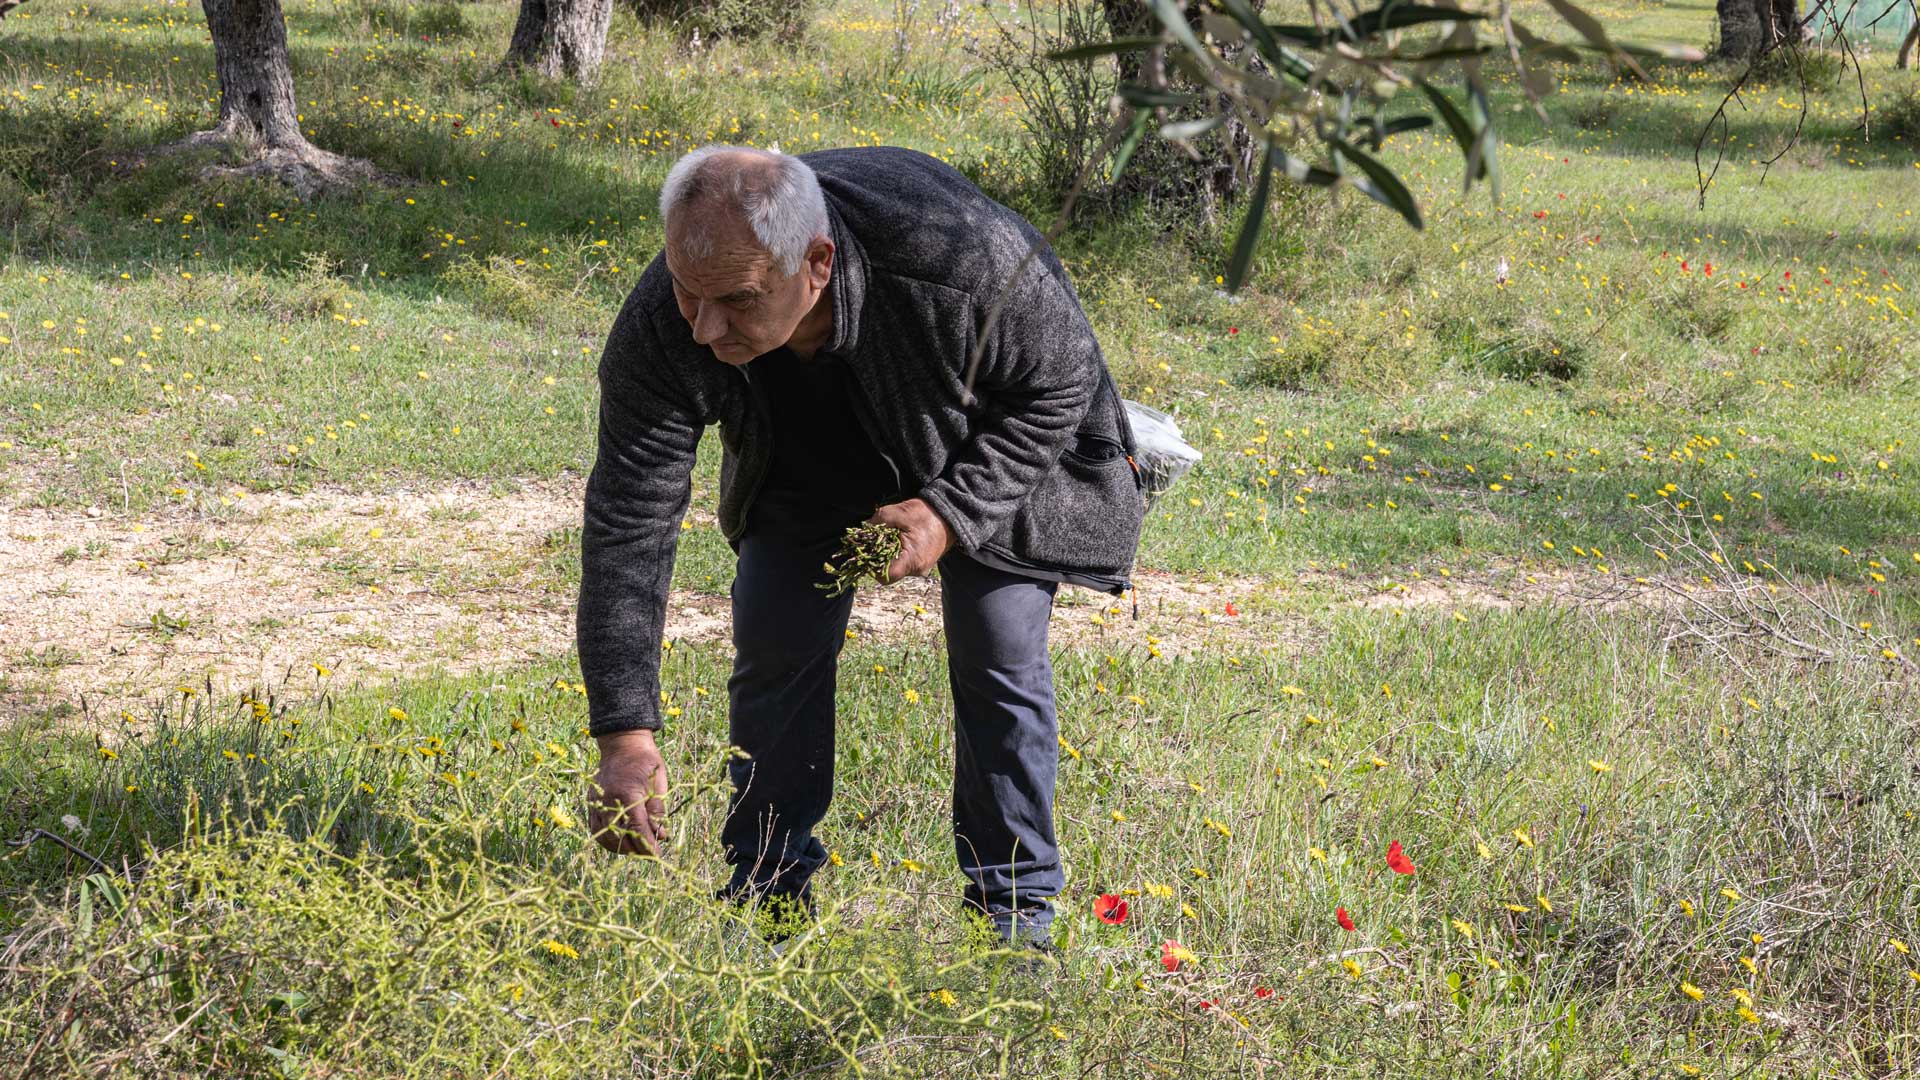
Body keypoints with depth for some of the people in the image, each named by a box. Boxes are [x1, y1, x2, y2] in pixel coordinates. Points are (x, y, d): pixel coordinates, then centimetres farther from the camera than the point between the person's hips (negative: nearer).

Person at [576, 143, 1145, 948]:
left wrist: (952, 512, -34)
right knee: (775, 641, -2)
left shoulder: (962, 257, -45)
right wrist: (624, 737, -37)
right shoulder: (660, 331, -36)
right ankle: (766, 892, 15)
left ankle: (1015, 910, 6)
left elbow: (1060, 382, -24)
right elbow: (627, 525, -31)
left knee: (999, 657, -8)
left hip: (988, 452, -2)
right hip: (806, 459, 3)